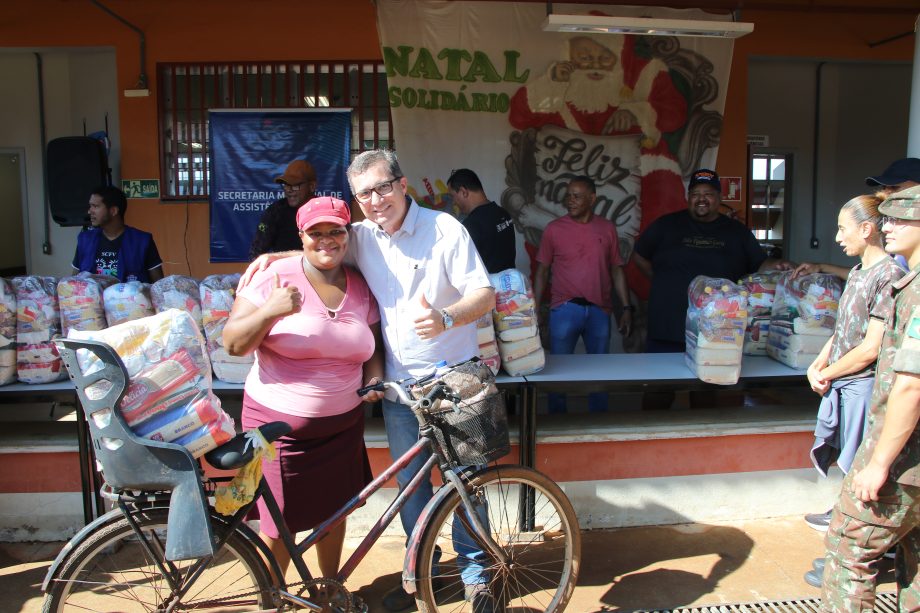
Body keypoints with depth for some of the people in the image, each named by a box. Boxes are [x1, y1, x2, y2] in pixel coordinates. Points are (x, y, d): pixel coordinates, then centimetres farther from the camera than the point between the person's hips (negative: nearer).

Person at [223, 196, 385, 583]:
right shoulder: (274, 278, -10)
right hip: (279, 421, -4)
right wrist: (270, 312, -28)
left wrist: (374, 379, -6)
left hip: (342, 423, 4)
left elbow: (374, 345, 14)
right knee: (280, 521, 6)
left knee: (334, 509, 17)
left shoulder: (360, 288, 3)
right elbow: (233, 344, -11)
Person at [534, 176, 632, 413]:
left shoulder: (607, 228, 7)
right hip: (564, 310, -2)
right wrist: (535, 308, -3)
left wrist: (626, 308, 6)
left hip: (599, 310, 2)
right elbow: (542, 271, 3)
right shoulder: (554, 229, 1)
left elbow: (616, 270, 10)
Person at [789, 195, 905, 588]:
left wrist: (826, 374, -9)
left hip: (863, 386, -9)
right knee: (844, 460, 23)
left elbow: (871, 349, -20)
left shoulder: (890, 275, -17)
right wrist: (819, 364, 2)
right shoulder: (858, 272, 11)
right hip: (840, 384, 9)